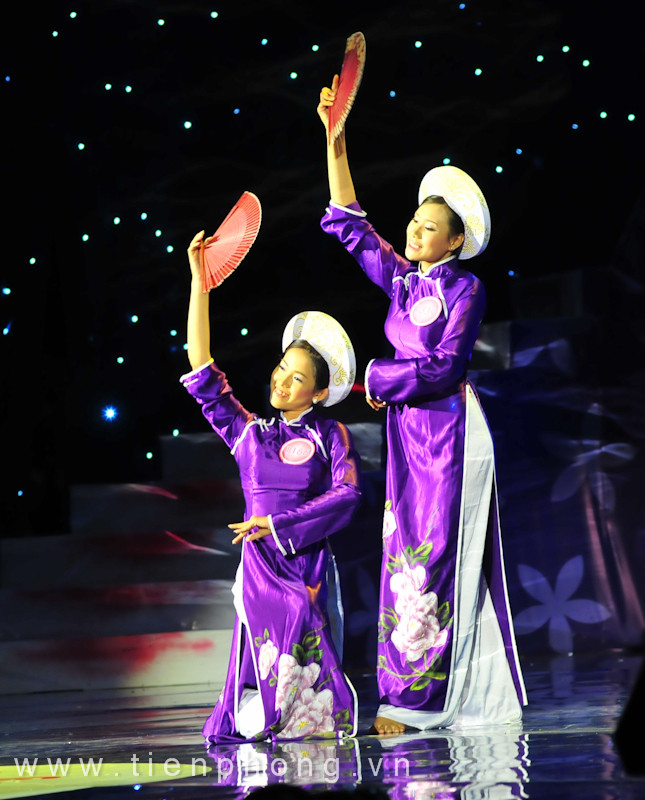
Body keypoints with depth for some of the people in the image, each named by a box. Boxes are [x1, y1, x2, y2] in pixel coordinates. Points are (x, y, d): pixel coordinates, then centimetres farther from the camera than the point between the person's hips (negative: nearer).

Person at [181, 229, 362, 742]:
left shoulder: (332, 436, 7)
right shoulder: (248, 433, 12)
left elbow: (348, 495, -8)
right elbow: (202, 370, 7)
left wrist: (278, 523, -11)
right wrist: (199, 283, 4)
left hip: (310, 561, -1)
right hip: (261, 566, 1)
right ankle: (251, 716, 18)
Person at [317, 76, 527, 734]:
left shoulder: (464, 289, -6)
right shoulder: (401, 279, 12)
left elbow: (446, 366, -13)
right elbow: (349, 224, 13)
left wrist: (379, 378, -5)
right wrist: (335, 141, 8)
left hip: (448, 429, -7)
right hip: (407, 431, 7)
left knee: (432, 554, -8)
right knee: (408, 551, 4)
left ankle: (415, 697, -9)